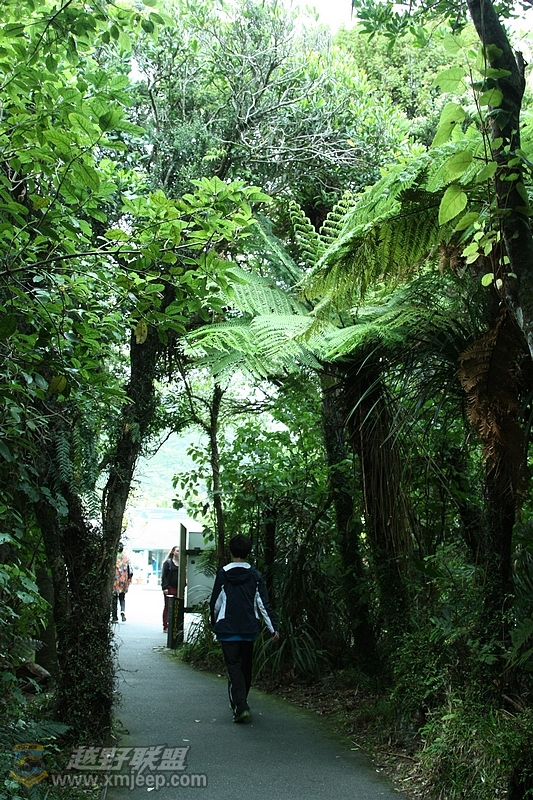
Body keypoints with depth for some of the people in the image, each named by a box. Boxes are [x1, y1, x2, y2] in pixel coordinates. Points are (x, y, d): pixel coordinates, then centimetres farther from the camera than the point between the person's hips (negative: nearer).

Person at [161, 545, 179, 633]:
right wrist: (165, 587, -11)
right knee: (167, 607, 3)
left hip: (178, 588, 4)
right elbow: (164, 576, -3)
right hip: (170, 588, -4)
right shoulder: (168, 562, -1)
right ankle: (165, 626, 8)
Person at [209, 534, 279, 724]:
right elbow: (264, 604, -2)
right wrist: (273, 628, 0)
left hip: (227, 629, -3)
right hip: (249, 630, 3)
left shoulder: (223, 574, -7)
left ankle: (240, 708, -13)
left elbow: (215, 603, -2)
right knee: (246, 667, 18)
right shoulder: (255, 575, 0)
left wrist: (214, 623, 14)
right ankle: (240, 703, 30)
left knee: (234, 668, -1)